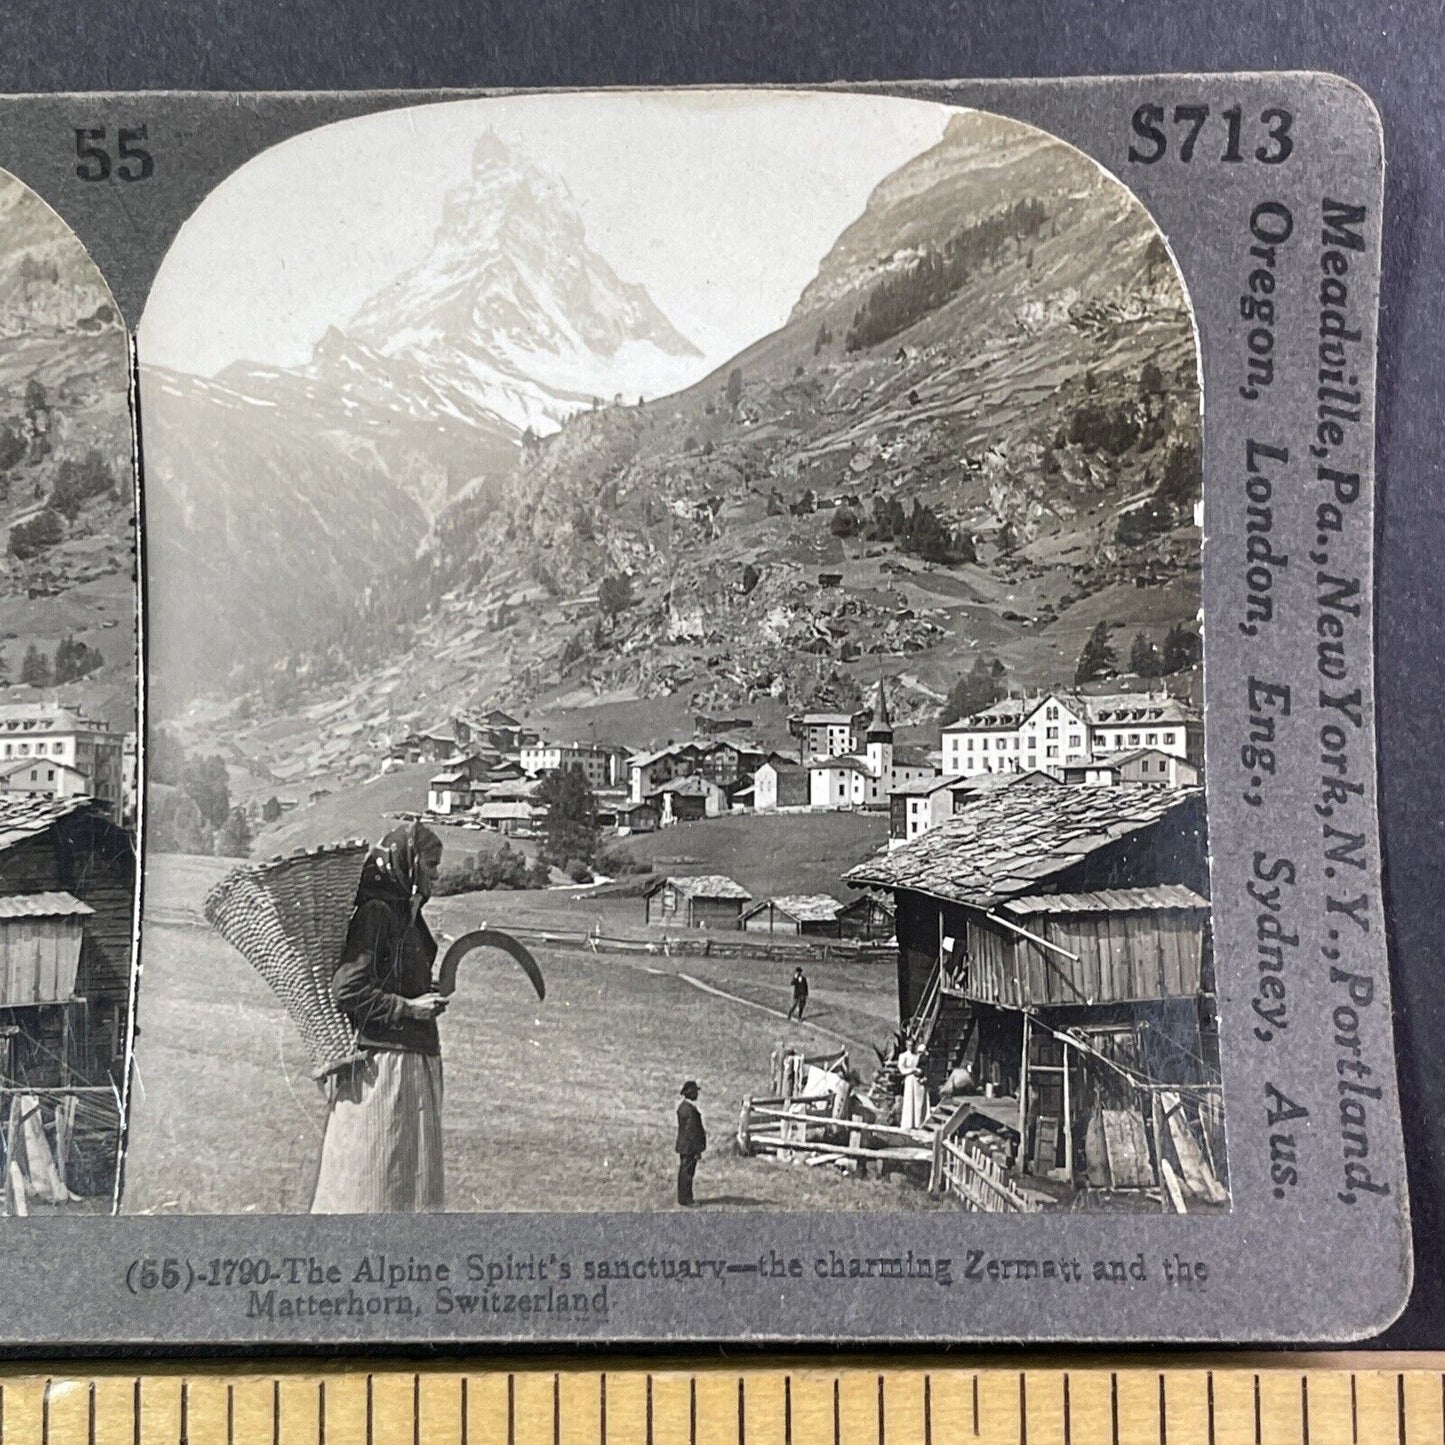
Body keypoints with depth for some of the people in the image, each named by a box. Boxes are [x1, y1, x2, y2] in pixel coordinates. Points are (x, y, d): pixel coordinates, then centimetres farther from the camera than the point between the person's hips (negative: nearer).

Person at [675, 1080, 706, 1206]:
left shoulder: (683, 1107, 10)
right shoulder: (689, 1110, -22)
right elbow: (692, 1132, -22)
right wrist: (697, 1150, -19)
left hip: (685, 1147, 10)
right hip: (689, 1147, -10)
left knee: (685, 1173, 16)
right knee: (686, 1173, -2)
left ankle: (685, 1198, 23)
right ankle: (685, 1200, 4)